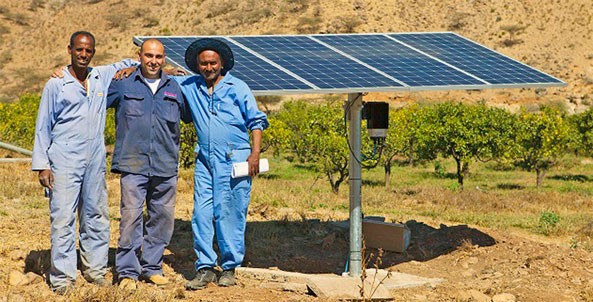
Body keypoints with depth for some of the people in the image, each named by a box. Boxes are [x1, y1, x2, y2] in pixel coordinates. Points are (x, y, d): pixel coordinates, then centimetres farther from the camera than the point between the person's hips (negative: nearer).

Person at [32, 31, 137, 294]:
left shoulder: (102, 77, 9)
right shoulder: (56, 84, 0)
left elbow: (127, 63, 26)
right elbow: (43, 127, 2)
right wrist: (42, 165, -4)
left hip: (95, 161, 4)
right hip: (64, 161, -4)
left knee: (96, 216, 9)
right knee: (63, 218, -6)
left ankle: (95, 270, 20)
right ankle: (62, 278, -2)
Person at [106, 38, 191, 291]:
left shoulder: (175, 88, 14)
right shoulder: (123, 85, 6)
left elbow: (191, 116, 29)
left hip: (166, 167, 3)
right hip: (133, 165, -3)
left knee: (163, 217, 7)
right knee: (131, 216, -8)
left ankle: (152, 267, 20)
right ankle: (127, 271, 0)